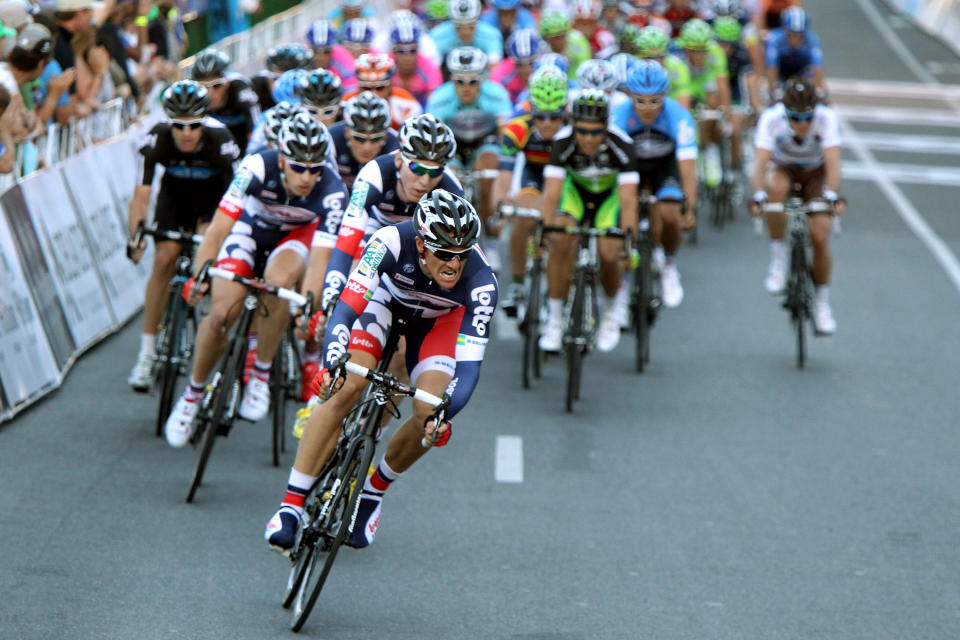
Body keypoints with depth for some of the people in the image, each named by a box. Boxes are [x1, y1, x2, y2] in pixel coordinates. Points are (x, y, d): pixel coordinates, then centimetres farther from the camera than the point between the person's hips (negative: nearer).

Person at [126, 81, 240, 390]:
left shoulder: (220, 140, -36)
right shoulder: (157, 139, -32)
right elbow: (141, 194, -31)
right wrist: (135, 236, -44)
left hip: (215, 194, -1)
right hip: (175, 192, 1)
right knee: (164, 260, -12)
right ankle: (147, 352, -5)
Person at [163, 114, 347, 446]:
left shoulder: (331, 191, -34)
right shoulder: (257, 167, -35)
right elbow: (218, 228, -35)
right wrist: (198, 277, -45)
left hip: (297, 233, 0)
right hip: (252, 226, 0)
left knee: (278, 280, -35)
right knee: (222, 314, -16)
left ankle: (260, 377, -14)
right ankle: (192, 394, 10)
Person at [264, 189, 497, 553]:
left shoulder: (480, 282, -36)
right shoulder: (392, 243, -38)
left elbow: (469, 366, -37)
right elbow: (345, 308, -42)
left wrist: (442, 416, -53)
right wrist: (331, 364, -58)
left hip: (438, 320, 1)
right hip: (385, 300, -1)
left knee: (429, 417, -19)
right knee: (347, 388, -24)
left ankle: (374, 488, 12)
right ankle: (291, 505, -18)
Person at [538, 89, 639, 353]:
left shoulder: (622, 146, -33)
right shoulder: (563, 143, -31)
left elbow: (628, 198, -38)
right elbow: (552, 193, -35)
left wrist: (629, 236, -48)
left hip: (610, 194, -1)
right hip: (575, 190, 1)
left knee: (609, 254, -19)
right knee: (561, 241, -26)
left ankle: (612, 304, 15)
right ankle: (554, 319, -14)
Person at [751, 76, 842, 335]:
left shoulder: (826, 117, -31)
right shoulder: (771, 118, -31)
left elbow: (833, 162, -39)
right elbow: (761, 162, -39)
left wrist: (831, 195, -55)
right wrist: (758, 196, -55)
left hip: (815, 173, 0)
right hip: (783, 169, 0)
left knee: (820, 236, -15)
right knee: (776, 188, -37)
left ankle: (822, 304, 6)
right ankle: (778, 259, -22)